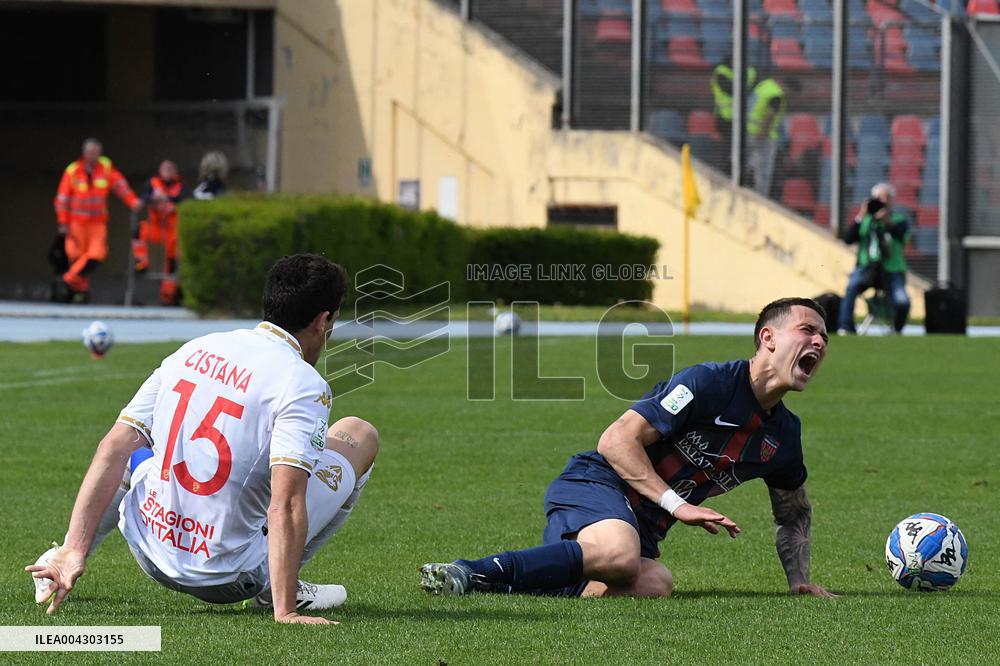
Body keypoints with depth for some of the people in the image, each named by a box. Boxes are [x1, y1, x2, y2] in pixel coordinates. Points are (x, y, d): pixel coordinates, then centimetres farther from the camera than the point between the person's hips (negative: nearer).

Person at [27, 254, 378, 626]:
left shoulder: (192, 351, 4)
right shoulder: (303, 384, -14)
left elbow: (113, 450, -1)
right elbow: (285, 503, -25)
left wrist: (74, 551, -2)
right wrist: (284, 612, -25)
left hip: (150, 553, 5)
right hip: (228, 577, -5)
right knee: (359, 435, 8)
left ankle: (65, 555, 27)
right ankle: (276, 589, 5)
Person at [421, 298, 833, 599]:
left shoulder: (784, 435, 14)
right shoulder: (710, 382, -12)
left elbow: (794, 513, 33)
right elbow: (617, 439, -16)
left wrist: (800, 581, 20)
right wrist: (678, 504, -19)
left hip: (644, 527, 8)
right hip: (594, 484, -8)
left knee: (656, 584, -28)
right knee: (619, 555, -42)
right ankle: (470, 573, -32)